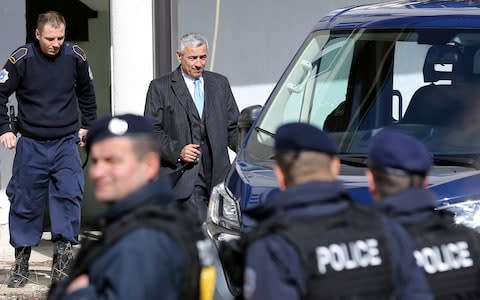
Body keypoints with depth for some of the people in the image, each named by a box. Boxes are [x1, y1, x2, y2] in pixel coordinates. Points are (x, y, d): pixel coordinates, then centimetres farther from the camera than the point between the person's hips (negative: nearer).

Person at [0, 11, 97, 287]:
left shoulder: (75, 56, -1)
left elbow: (86, 92, 17)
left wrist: (88, 125, 17)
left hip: (66, 142, 1)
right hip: (31, 144, -1)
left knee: (70, 194, -15)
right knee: (25, 201, 3)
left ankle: (63, 260, -13)